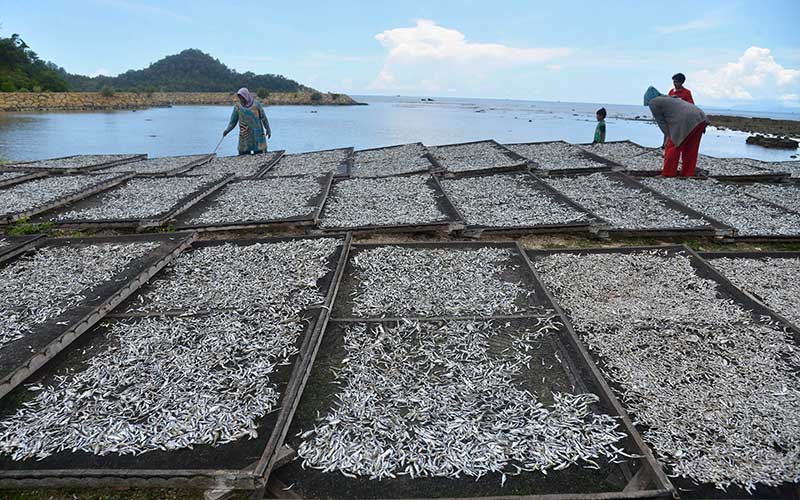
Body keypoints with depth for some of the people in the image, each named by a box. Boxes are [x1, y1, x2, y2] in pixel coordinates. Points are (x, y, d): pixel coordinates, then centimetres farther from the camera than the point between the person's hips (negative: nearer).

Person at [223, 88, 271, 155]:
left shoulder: (256, 104, 0)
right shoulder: (238, 106, 3)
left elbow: (263, 117, 5)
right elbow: (233, 120, 4)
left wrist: (268, 129, 5)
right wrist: (227, 130, -10)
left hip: (257, 133, -1)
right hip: (244, 135, 1)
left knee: (259, 153, -3)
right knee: (244, 154, -4)